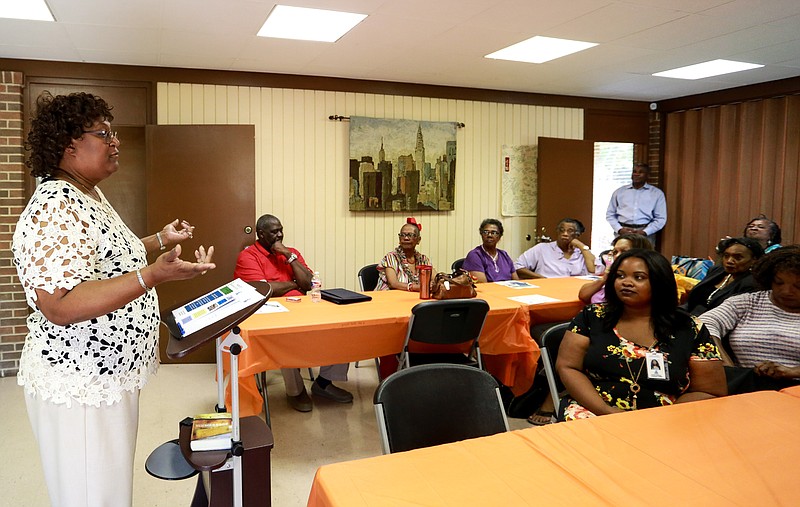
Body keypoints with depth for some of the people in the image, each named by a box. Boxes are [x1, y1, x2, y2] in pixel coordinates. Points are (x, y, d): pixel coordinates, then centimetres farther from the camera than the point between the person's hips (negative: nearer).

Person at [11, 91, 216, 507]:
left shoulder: (91, 196, 9)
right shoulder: (53, 210, -24)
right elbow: (60, 305, -31)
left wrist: (160, 241, 19)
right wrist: (154, 275, -39)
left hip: (112, 375, 10)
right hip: (79, 386, -10)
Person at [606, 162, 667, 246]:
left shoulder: (657, 193, 9)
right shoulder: (619, 192, 13)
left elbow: (660, 218, 5)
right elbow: (610, 214, 13)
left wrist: (644, 232, -8)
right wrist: (619, 229, -4)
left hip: (645, 234, -1)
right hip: (623, 233, 1)